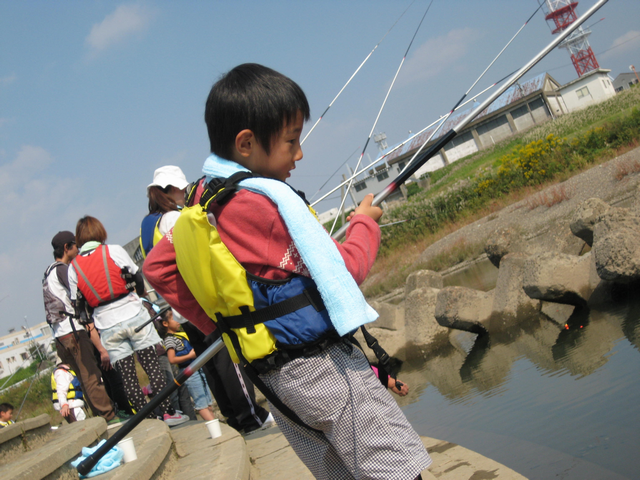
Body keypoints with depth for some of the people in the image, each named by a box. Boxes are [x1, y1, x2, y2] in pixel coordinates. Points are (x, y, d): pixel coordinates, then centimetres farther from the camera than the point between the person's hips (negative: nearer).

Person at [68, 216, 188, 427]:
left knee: (127, 375, 6)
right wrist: (139, 297, 23)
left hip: (107, 326, 2)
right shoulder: (114, 251, -2)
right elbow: (138, 279, 3)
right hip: (133, 315, -2)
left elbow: (77, 303, 4)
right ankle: (168, 412, -1)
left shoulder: (73, 267, 4)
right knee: (152, 366, 1)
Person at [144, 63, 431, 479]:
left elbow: (157, 266, 16)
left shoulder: (203, 204, 7)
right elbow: (345, 270, -15)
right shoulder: (259, 201, -19)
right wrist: (364, 223, 5)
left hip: (272, 379, 9)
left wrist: (219, 323, 13)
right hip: (320, 366, -9)